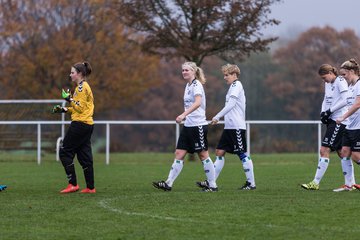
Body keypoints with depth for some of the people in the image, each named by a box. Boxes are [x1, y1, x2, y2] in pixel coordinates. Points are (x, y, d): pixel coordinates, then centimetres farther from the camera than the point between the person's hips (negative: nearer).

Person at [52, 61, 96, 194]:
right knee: (84, 156, 9)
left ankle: (73, 184, -8)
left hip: (80, 124, -10)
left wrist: (69, 99, -15)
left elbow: (81, 108, -17)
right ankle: (90, 187, 8)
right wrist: (64, 109, 15)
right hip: (87, 125, 10)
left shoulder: (82, 87, -12)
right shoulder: (83, 86, 19)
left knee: (65, 153, -4)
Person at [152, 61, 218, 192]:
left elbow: (198, 103, -30)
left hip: (198, 125, -9)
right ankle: (168, 183, 1)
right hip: (188, 126, 9)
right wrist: (184, 117, 17)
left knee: (203, 155, -2)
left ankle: (213, 185, 6)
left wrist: (183, 115, -39)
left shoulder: (196, 85, -13)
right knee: (179, 154, 3)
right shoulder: (188, 85, 14)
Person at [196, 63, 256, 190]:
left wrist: (217, 117, -20)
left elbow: (230, 105, -19)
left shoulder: (236, 85, -9)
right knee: (219, 152, 5)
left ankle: (251, 183, -2)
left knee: (242, 154, -6)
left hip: (237, 127, -10)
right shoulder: (233, 86, 19)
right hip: (229, 127, 10)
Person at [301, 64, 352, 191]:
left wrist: (330, 111, -17)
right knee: (341, 152, 9)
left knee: (324, 150, -13)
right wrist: (323, 112, 1)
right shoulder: (327, 83, 17)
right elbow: (326, 99, 20)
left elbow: (345, 100, -17)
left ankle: (316, 183, -13)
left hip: (339, 120, -10)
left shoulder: (340, 81, -11)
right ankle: (350, 184, 10)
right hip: (332, 120, 10)